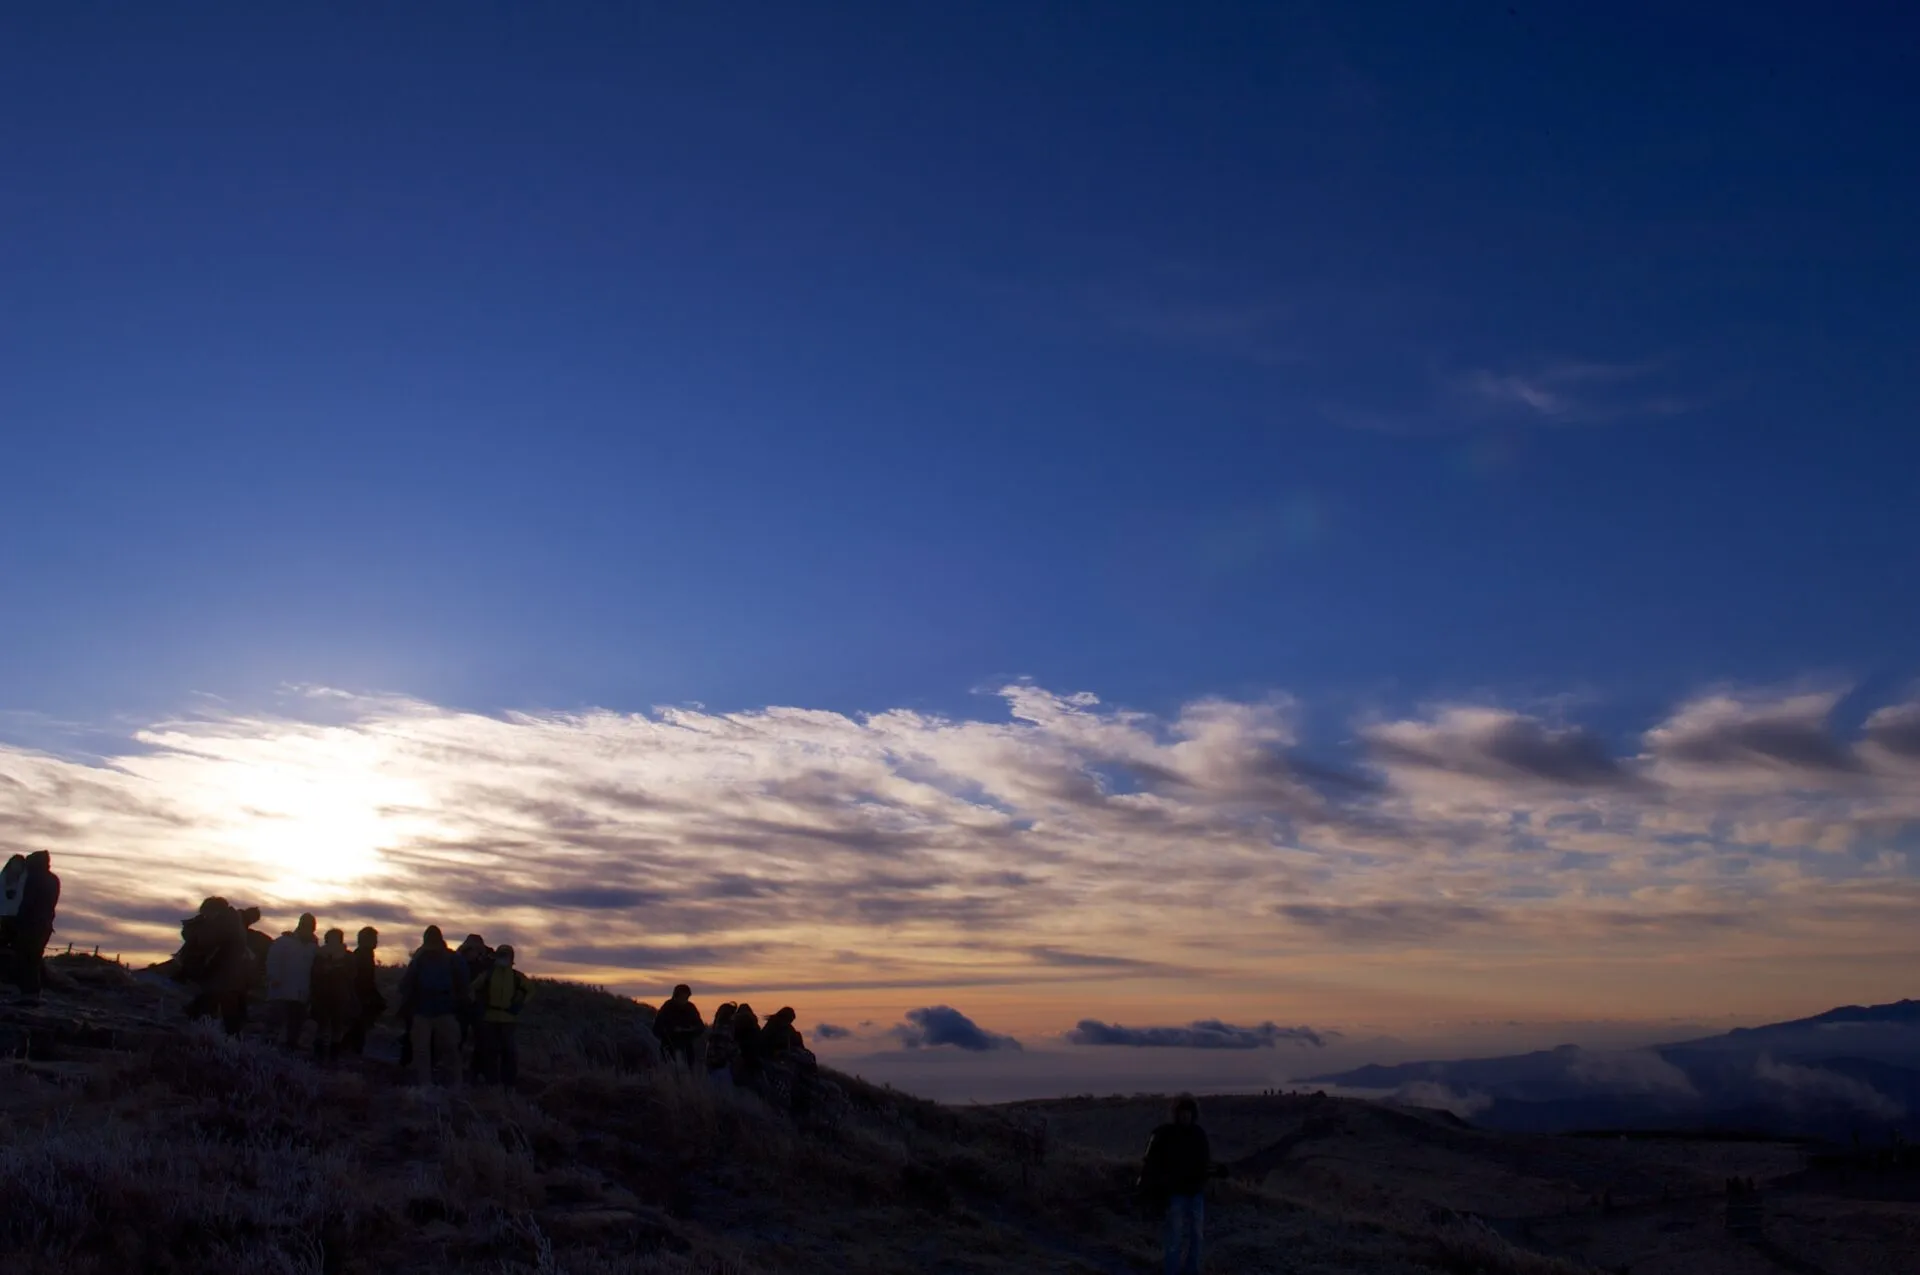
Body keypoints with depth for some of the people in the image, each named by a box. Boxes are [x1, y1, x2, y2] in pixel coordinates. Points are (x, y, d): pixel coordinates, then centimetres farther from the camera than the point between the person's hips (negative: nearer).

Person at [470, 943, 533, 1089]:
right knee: (489, 1049, 2)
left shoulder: (516, 976, 3)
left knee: (509, 1050, -1)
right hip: (488, 1018, -1)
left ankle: (508, 1082, 8)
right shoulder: (488, 973, -2)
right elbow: (473, 988, 7)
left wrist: (520, 1004, 9)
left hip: (508, 1019, 1)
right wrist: (477, 1004, 0)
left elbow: (530, 988, 17)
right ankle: (491, 1081, 12)